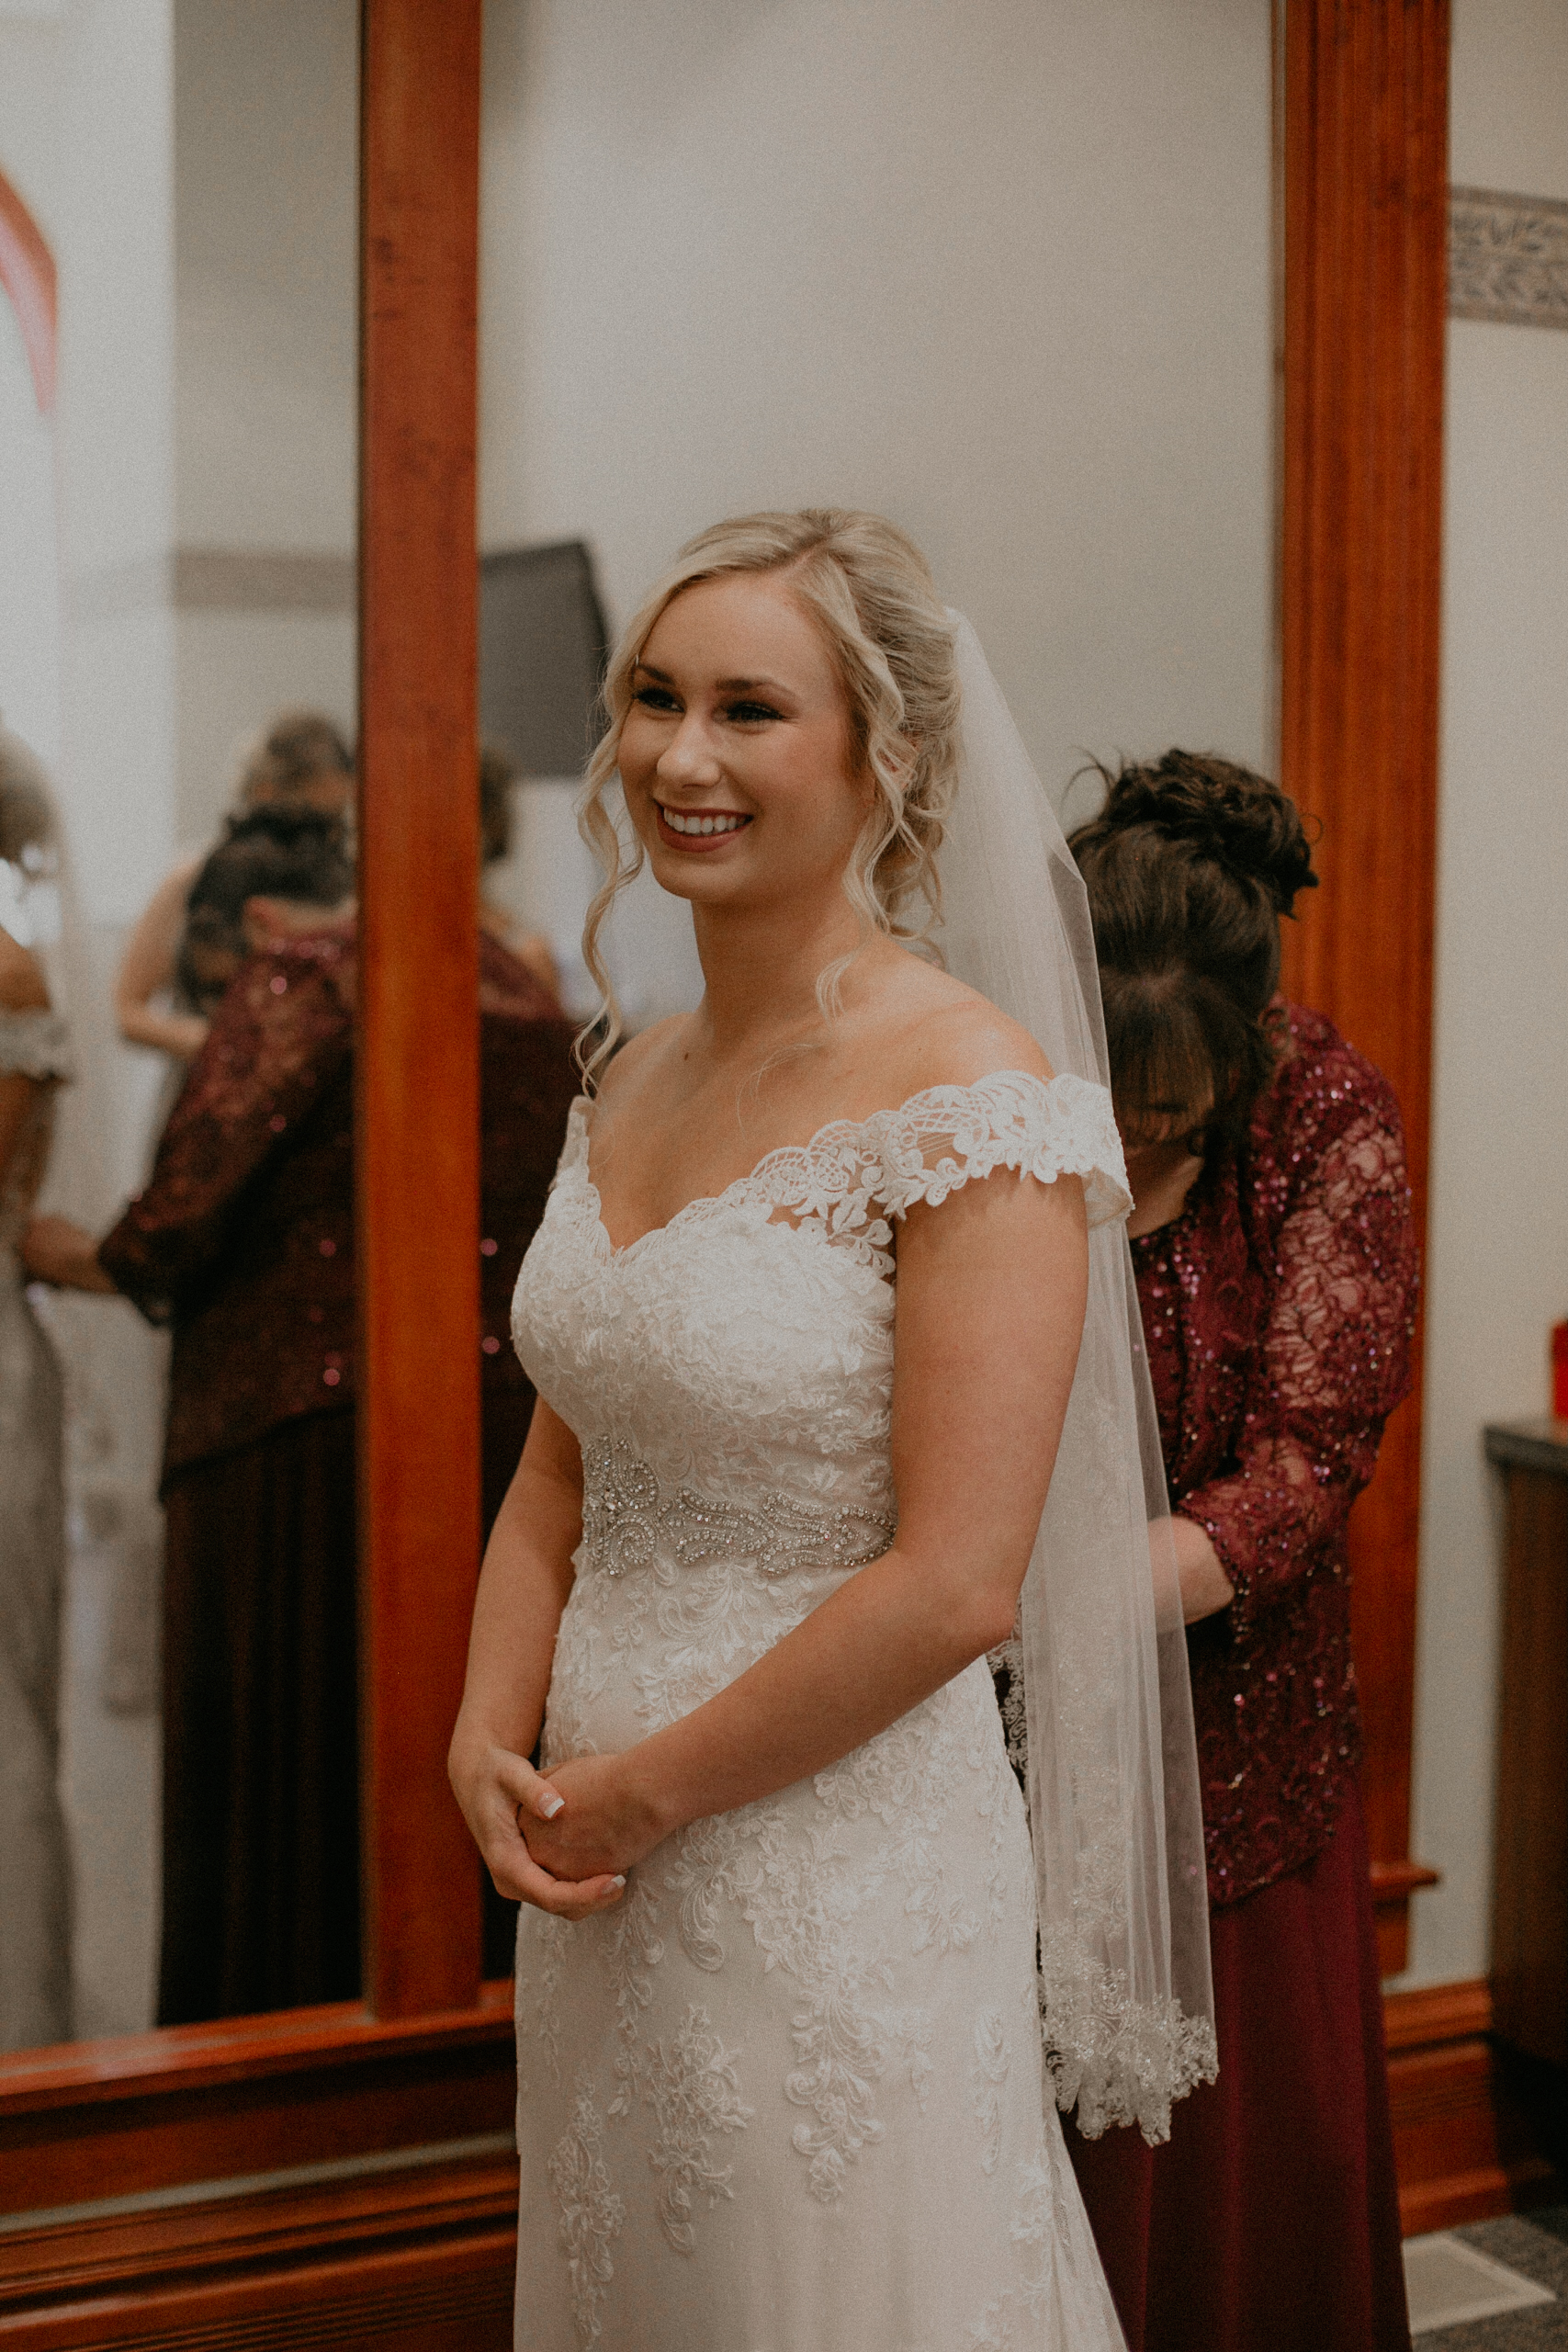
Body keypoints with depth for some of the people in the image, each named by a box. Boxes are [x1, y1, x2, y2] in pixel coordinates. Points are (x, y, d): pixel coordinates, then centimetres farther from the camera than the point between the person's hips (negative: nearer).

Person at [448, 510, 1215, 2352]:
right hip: (600, 1878, 7)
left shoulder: (972, 1095, -17)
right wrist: (490, 1742, -2)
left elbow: (951, 1588, -21)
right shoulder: (634, 1078, 6)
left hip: (838, 1883, -7)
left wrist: (641, 1789, -13)